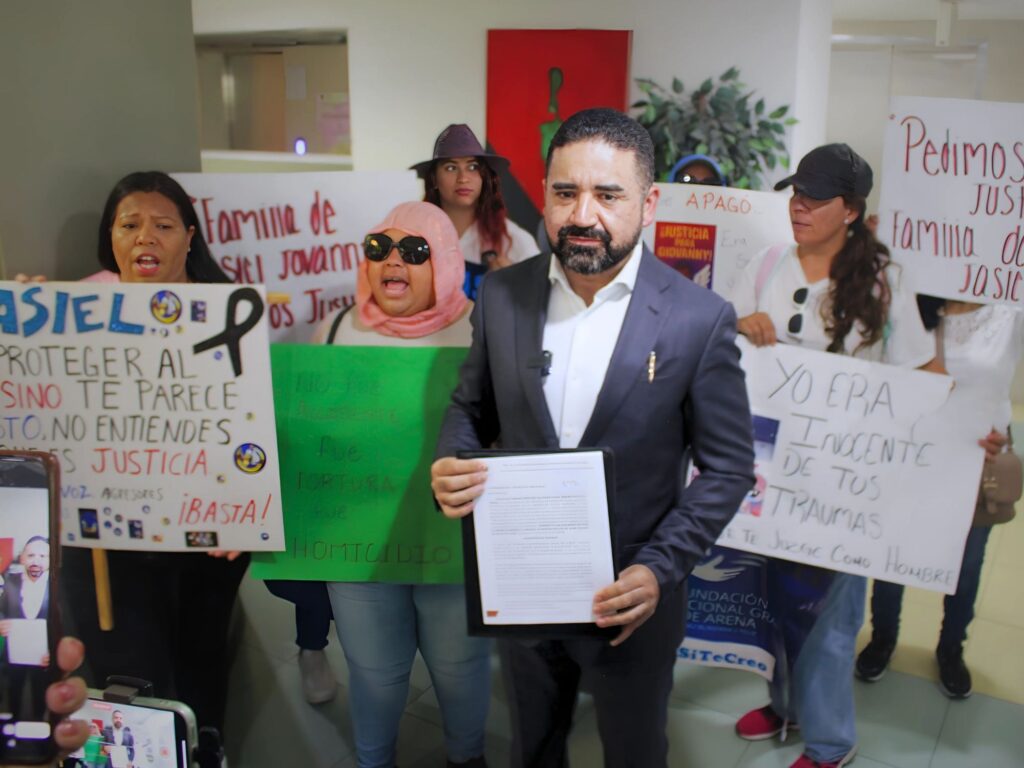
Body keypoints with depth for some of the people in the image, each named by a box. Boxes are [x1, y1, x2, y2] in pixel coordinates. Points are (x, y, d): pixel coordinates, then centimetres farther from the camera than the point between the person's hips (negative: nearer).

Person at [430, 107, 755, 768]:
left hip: (631, 601, -2)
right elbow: (471, 407, 6)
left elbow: (728, 466, -9)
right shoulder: (502, 294, -7)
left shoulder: (700, 319, -16)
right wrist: (450, 465, -16)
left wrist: (661, 569, -19)